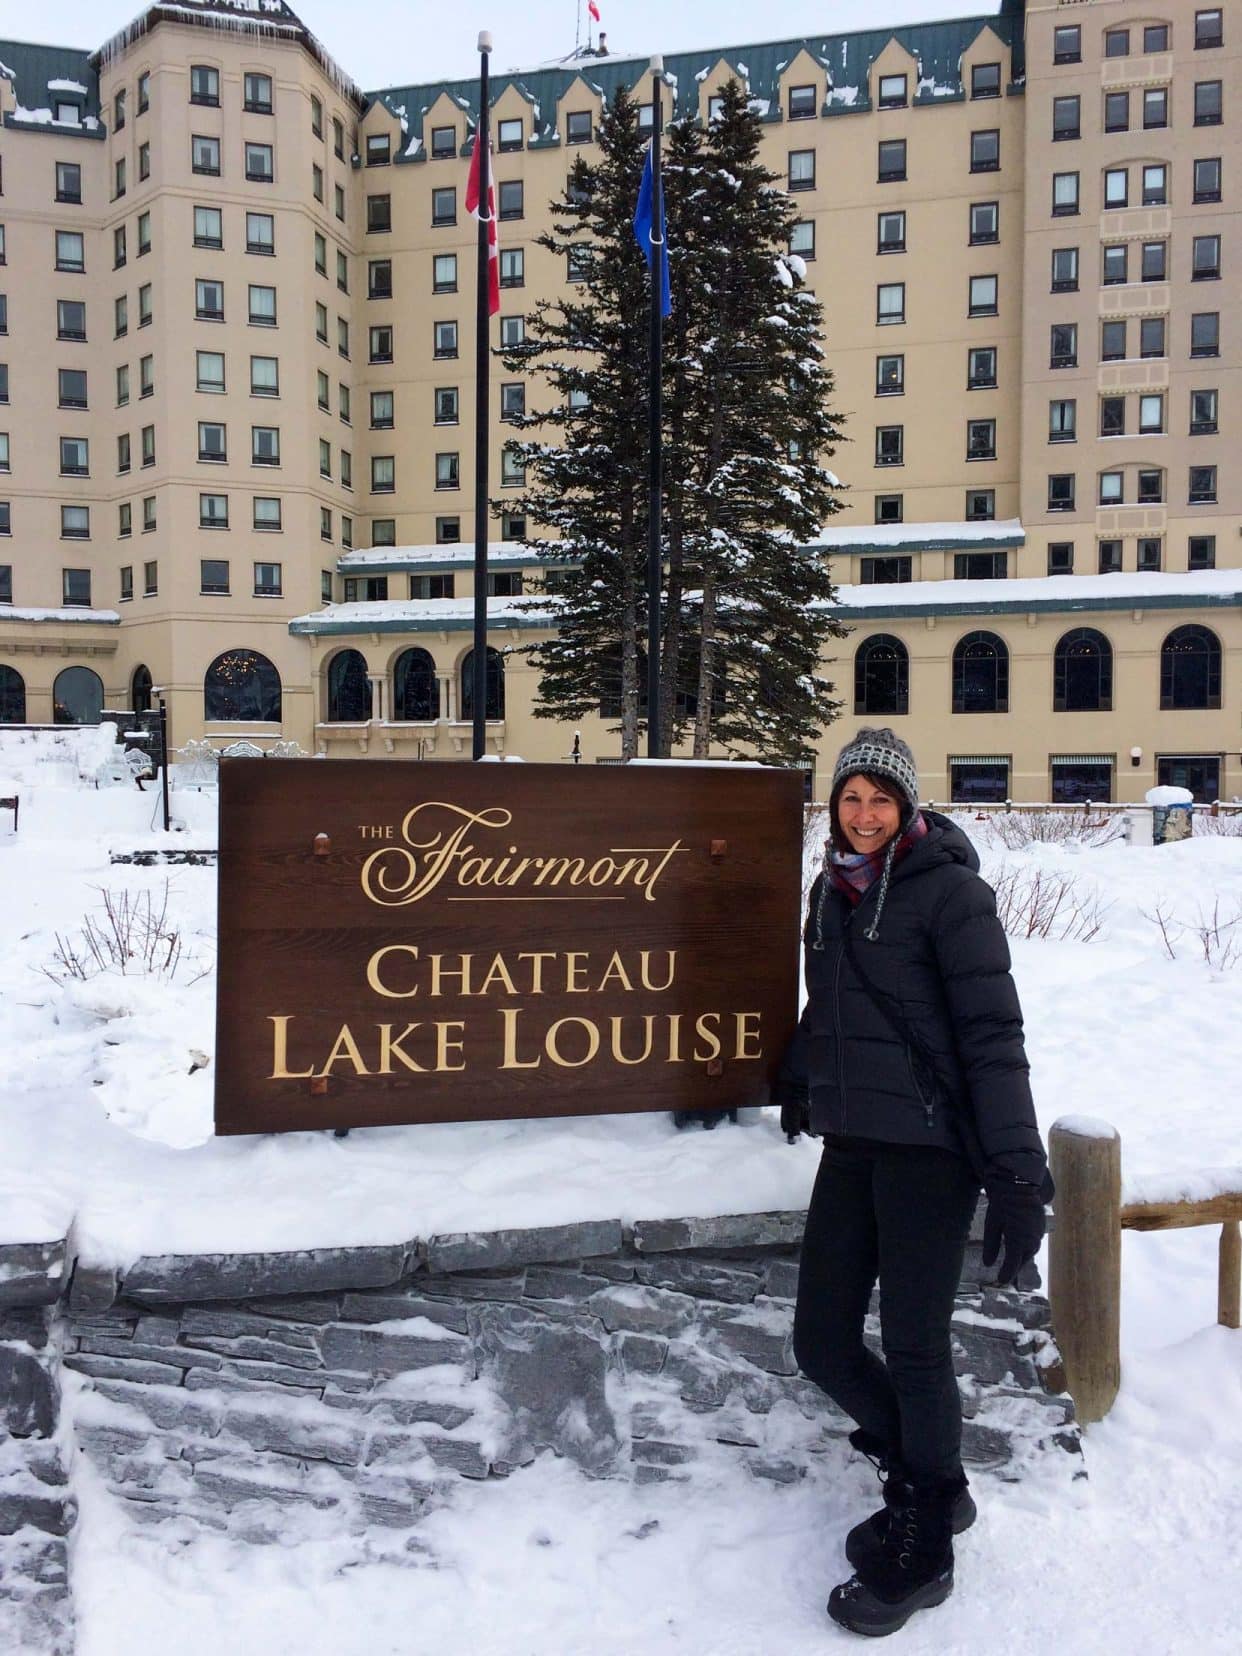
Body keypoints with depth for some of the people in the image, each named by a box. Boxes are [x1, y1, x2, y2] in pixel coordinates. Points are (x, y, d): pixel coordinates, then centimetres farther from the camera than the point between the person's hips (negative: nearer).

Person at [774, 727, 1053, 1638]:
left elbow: (993, 1035, -14)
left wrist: (1018, 1172, -18)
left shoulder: (948, 890, -10)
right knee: (823, 1341, 8)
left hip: (930, 1145, -7)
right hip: (852, 1143, 7)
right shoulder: (833, 890, 10)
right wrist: (797, 1082, 24)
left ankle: (923, 1547, 23)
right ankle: (929, 1481, 34)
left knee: (913, 1347, 1)